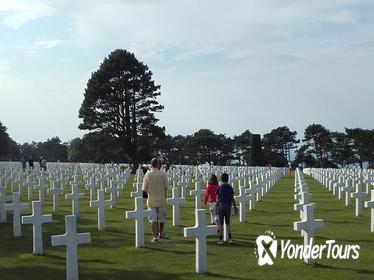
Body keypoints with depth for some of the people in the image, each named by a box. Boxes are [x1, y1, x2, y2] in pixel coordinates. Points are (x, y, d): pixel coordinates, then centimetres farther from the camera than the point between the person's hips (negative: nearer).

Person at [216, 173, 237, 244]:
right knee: (227, 222, 13)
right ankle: (230, 238, 5)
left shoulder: (219, 187, -3)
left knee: (221, 223, 5)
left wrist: (216, 206, 4)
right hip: (228, 206, 3)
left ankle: (221, 239, 6)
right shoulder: (230, 187, 3)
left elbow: (217, 199, -4)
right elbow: (232, 199, 4)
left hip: (221, 206, -2)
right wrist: (235, 207, 11)